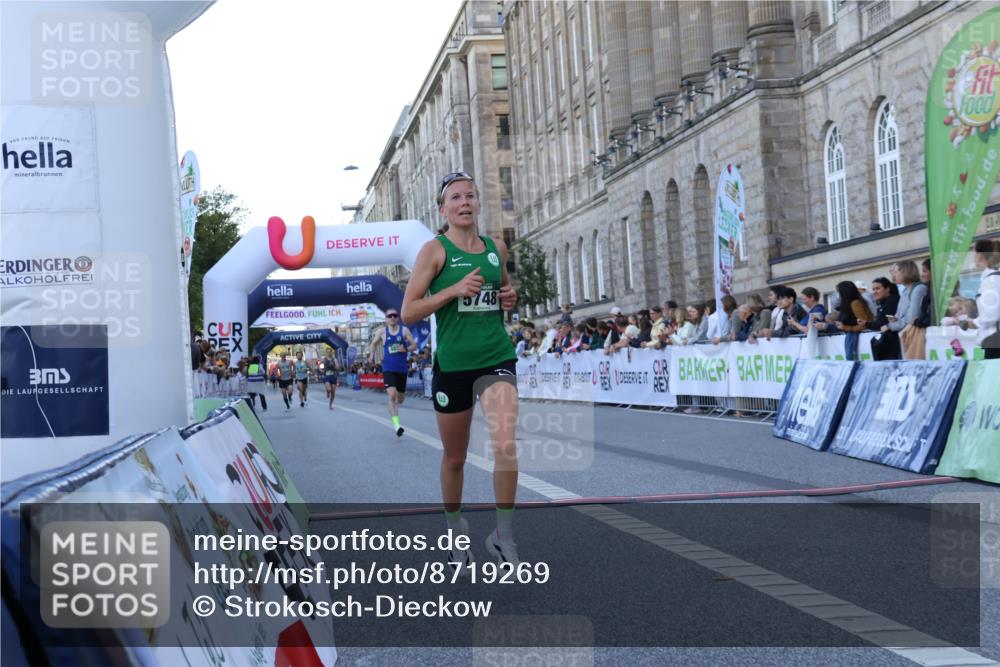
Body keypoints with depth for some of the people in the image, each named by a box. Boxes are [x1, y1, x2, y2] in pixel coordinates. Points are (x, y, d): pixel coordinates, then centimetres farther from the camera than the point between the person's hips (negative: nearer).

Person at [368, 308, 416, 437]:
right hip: (388, 369, -2)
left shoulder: (404, 330, 0)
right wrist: (371, 355, -2)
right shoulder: (381, 332, 1)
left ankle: (395, 406, 51)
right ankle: (396, 424, -23)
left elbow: (414, 345, 1)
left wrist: (406, 349, -19)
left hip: (402, 369, 2)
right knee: (392, 394, -22)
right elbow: (373, 344, 16)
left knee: (401, 397, 14)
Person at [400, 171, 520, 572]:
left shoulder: (496, 248, 7)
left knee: (505, 445, -19)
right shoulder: (435, 250, -4)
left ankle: (503, 535, -3)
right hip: (451, 364, -2)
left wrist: (511, 298, 3)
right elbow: (408, 312, -8)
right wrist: (454, 289, -19)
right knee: (454, 457, 12)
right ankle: (454, 527, 36)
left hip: (497, 359, 2)